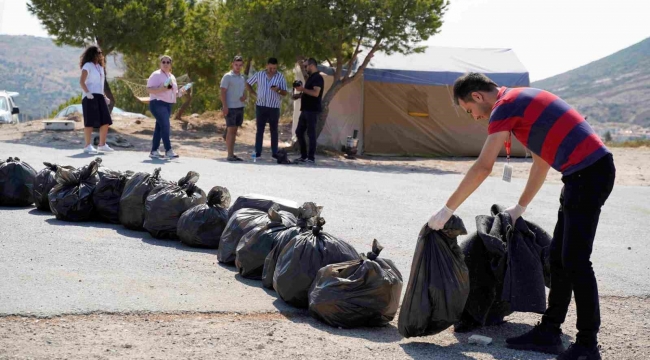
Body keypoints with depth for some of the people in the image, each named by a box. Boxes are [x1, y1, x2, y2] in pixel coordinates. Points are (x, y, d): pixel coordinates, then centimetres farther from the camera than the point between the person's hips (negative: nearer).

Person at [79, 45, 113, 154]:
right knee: (90, 122, -9)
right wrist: (87, 93, -27)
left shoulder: (100, 67, 22)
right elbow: (81, 81, -14)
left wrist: (105, 97, 18)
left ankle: (102, 145, 11)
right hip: (90, 97, -8)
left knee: (106, 122, 3)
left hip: (100, 97, 8)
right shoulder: (87, 65, -3)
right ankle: (87, 146, -5)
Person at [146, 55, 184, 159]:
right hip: (158, 103, -8)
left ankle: (154, 151, 14)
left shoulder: (172, 77, 18)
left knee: (160, 127, 10)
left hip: (168, 104, 8)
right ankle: (168, 151, -18)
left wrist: (178, 93, 6)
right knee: (165, 126, -17)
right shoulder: (156, 75, -6)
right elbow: (149, 89, -13)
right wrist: (161, 89, -27)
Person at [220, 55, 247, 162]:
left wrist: (244, 97, -1)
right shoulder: (227, 76, -6)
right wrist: (224, 106, -18)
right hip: (230, 108, -7)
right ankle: (230, 155, -5)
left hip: (240, 107, 7)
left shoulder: (242, 77, 15)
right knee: (230, 131, -6)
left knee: (234, 131, 9)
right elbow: (223, 92, -10)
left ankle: (232, 154, 12)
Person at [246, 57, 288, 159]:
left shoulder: (280, 76, -2)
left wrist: (278, 90, -24)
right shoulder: (259, 75, 2)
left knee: (274, 130, 3)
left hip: (274, 107, -1)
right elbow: (248, 84, 15)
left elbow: (285, 93, -3)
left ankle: (274, 153, 7)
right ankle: (258, 152, 5)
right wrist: (254, 94, 4)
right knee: (260, 129, 3)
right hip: (261, 106, 1)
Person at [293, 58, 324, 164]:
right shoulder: (311, 78, 20)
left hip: (312, 110, -10)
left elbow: (316, 93, -24)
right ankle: (303, 156, 15)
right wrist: (300, 95, 13)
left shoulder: (318, 78, -11)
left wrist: (303, 89, -20)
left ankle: (311, 158, -4)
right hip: (305, 110, 10)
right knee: (299, 132, 10)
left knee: (311, 133, -7)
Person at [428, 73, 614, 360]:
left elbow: (482, 168, -14)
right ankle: (549, 333, 18)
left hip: (587, 173, -10)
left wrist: (447, 210, -8)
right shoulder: (521, 99, 21)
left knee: (575, 261, -6)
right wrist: (520, 208, 31)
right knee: (558, 258, 12)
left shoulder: (504, 106, -9)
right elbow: (541, 162, 27)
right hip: (592, 171, 10)